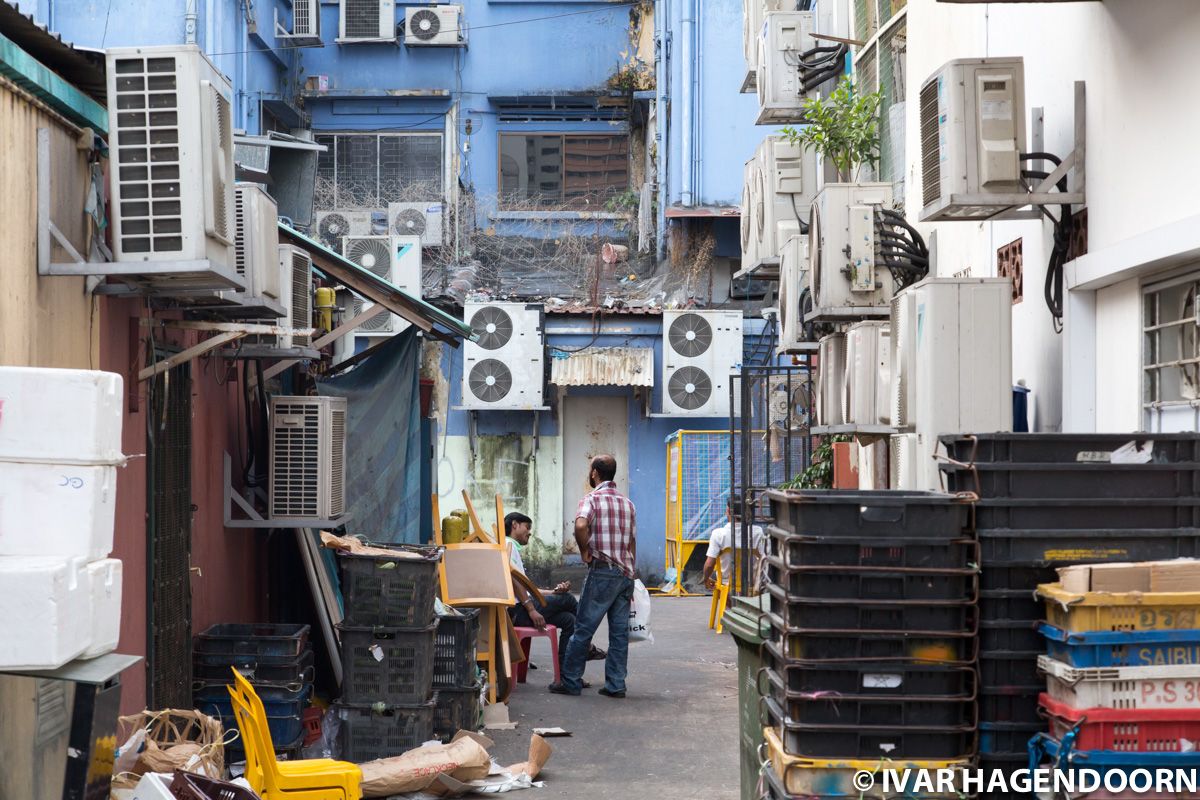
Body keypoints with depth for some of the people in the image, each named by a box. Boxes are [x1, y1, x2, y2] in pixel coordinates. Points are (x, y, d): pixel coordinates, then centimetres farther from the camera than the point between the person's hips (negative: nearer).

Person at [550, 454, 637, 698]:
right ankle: (615, 685, 6)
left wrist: (585, 551, -11)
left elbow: (581, 525, -27)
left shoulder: (592, 499, -7)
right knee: (620, 631, 6)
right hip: (626, 571, 6)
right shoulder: (627, 503, 15)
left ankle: (570, 682, 3)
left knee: (583, 628, 0)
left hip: (603, 571, -6)